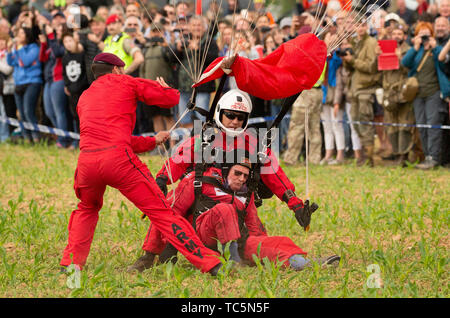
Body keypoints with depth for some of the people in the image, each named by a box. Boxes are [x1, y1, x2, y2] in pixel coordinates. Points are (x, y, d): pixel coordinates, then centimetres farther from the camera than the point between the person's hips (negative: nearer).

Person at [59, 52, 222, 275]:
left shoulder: (84, 98, 30)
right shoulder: (124, 82, 17)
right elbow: (171, 98, 14)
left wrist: (153, 141, 43)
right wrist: (164, 87, 37)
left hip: (87, 159, 4)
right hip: (119, 159, -4)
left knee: (87, 209, 32)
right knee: (160, 211, 0)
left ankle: (71, 263, 19)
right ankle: (208, 263, -4)